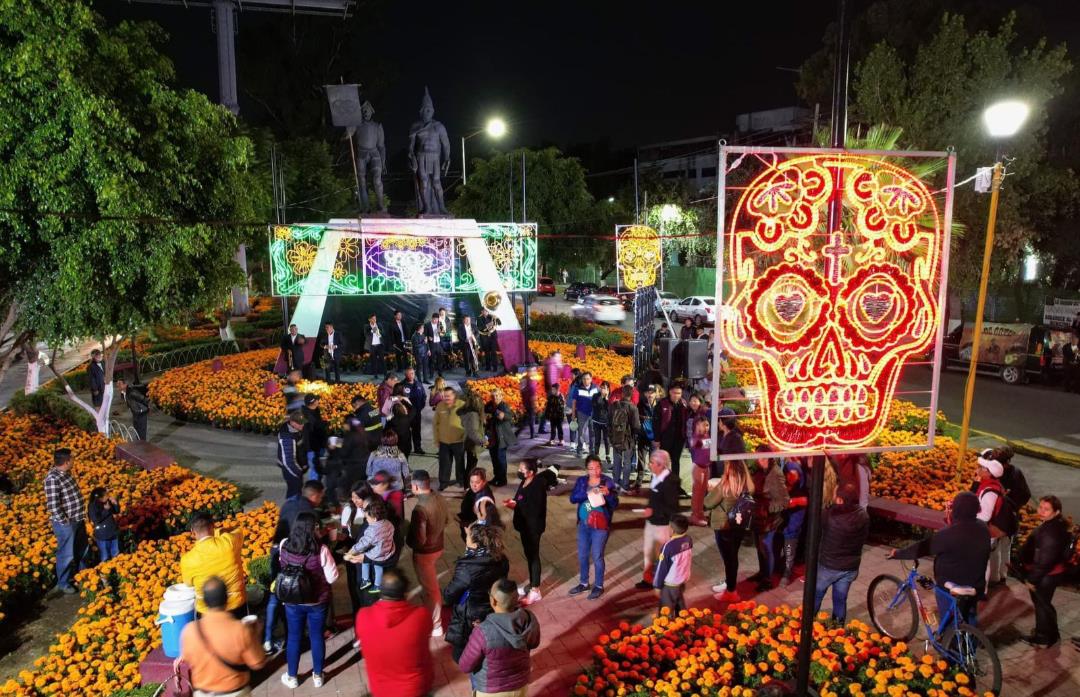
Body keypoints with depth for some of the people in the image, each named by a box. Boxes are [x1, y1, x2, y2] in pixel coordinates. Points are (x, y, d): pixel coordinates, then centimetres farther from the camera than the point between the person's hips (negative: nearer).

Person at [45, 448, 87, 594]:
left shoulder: (66, 473, 4)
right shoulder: (52, 478, -24)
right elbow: (52, 505, -26)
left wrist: (81, 516, 14)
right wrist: (65, 521, -18)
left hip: (78, 519, 9)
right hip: (65, 523, -9)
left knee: (81, 549, 23)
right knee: (66, 554, 7)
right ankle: (63, 583, 25)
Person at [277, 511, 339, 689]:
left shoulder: (284, 545, -16)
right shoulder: (321, 550, -27)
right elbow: (332, 577, -18)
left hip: (292, 601, 2)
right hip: (317, 602, -2)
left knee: (293, 637, 20)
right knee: (317, 637, 17)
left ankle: (291, 677, 36)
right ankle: (317, 676, 34)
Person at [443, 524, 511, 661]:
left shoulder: (466, 569, -30)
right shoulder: (502, 560, -15)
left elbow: (448, 596, -17)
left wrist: (445, 593, 4)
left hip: (469, 619, -5)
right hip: (494, 614, 5)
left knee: (461, 655, 16)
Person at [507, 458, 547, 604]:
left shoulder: (537, 487, -24)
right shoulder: (524, 482, 4)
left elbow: (535, 510, -28)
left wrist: (516, 506, -26)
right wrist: (514, 501, -5)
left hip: (533, 527, -9)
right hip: (525, 525, 9)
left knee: (533, 556, 1)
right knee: (528, 554, 19)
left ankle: (535, 590, 13)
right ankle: (531, 584, 34)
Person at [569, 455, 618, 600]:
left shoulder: (608, 481, -9)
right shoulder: (581, 481, 1)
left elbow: (615, 504, -11)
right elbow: (572, 498, -9)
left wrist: (608, 493, -30)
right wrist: (587, 493, -24)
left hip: (600, 526, -4)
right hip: (583, 524, 5)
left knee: (597, 557, 2)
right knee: (582, 556, 15)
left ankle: (599, 586, 21)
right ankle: (583, 583, 34)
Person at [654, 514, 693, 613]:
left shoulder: (669, 546, -30)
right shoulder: (689, 540, -10)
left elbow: (662, 567, -20)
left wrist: (657, 585, -8)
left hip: (669, 583, -7)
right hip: (683, 579, 7)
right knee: (680, 605, 27)